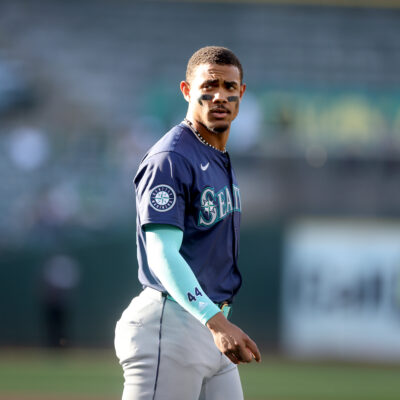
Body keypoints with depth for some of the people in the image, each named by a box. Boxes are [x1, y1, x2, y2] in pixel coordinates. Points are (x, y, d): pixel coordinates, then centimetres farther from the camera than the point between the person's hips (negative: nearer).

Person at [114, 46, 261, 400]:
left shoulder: (221, 161, 17)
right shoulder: (170, 159, -13)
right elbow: (162, 254, -23)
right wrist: (215, 322, -34)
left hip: (214, 325, 9)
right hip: (170, 323, -9)